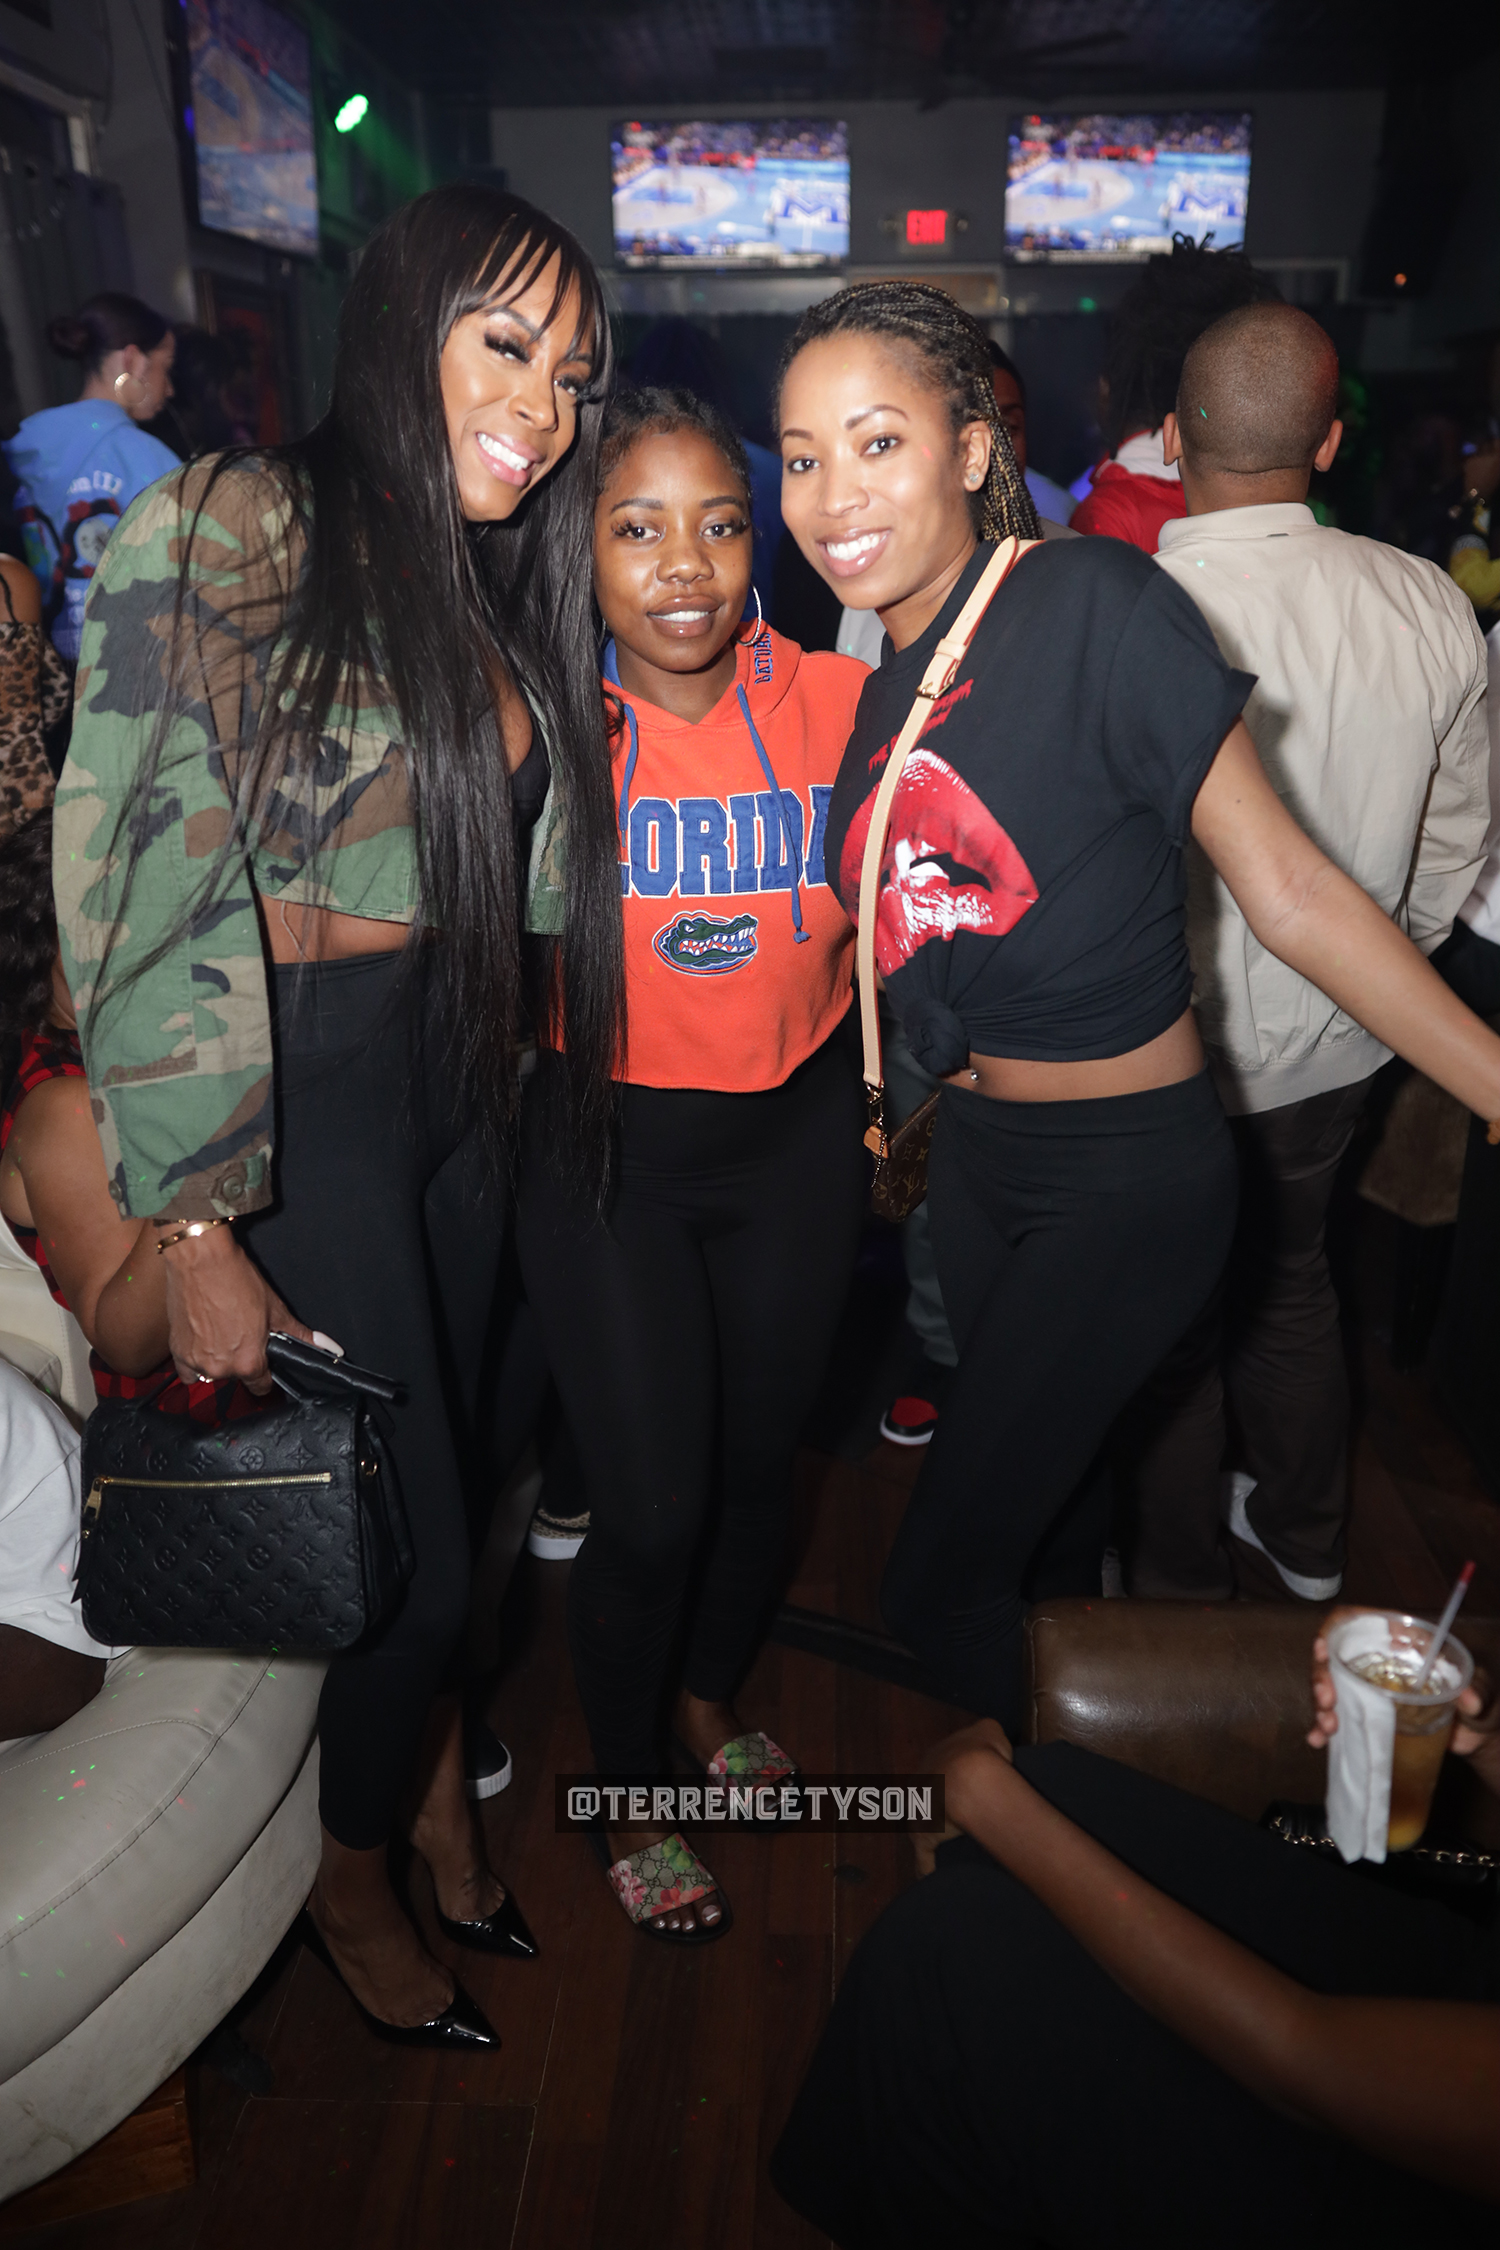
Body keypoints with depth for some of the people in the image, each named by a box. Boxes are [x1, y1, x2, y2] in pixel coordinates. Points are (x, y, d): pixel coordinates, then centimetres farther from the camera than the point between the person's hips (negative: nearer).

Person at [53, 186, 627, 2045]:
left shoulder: (484, 586, 10)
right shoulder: (225, 536, -14)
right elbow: (145, 901, -18)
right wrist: (195, 1231, -19)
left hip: (455, 1086, 7)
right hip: (295, 1109, -6)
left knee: (441, 1466, 18)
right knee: (407, 1541, 4)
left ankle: (432, 1786, 45)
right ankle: (350, 1877, 35)